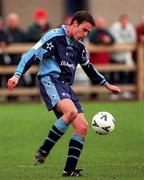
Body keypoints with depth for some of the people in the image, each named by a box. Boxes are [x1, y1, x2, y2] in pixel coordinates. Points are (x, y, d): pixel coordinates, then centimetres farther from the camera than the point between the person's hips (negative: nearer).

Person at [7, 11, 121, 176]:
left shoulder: (79, 46, 18)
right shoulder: (55, 37, -6)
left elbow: (88, 68, 34)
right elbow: (32, 54, -11)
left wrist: (107, 85, 40)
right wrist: (17, 75, -23)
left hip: (66, 87, 8)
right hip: (50, 80, -8)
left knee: (82, 126, -5)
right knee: (71, 111, -34)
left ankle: (69, 170, 0)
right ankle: (43, 150, -25)